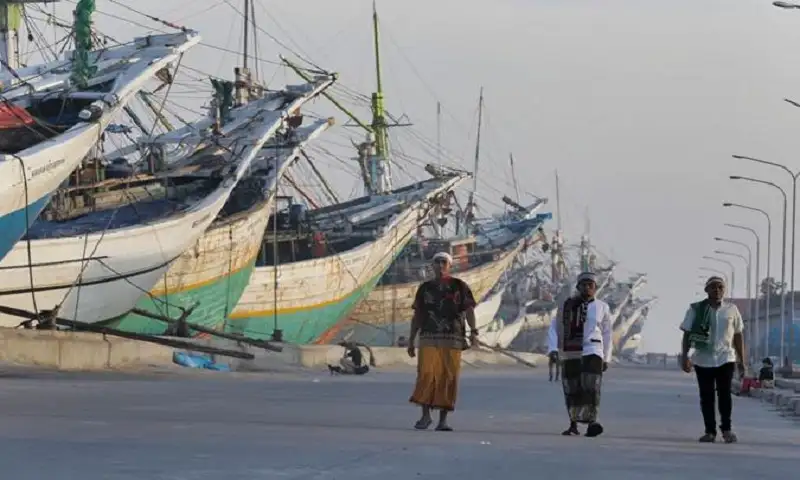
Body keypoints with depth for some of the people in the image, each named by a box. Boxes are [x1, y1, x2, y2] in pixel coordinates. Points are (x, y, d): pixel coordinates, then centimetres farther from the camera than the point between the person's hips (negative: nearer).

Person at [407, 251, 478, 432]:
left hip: (452, 339, -1)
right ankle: (425, 415, -3)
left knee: (448, 378, -2)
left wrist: (473, 331, -18)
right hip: (428, 338, 1)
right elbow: (417, 316, 17)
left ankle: (443, 420, 3)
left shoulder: (459, 286, 6)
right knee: (426, 374, -12)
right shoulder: (425, 288, 14)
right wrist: (411, 340, 13)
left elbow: (469, 310, -3)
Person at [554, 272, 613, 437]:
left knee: (591, 386, -18)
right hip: (570, 354, 2)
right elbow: (557, 329, 6)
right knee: (572, 390, 6)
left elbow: (606, 335, 9)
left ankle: (592, 421, -26)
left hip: (592, 351, -2)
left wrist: (606, 358, 7)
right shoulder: (567, 305, 4)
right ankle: (573, 424, 17)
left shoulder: (602, 308, 5)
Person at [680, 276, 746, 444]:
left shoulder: (731, 310, 4)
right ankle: (710, 431, 10)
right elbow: (687, 335, 1)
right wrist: (684, 357, -8)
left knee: (725, 394, -8)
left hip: (726, 359, 0)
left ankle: (726, 429, 4)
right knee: (706, 397, 3)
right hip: (702, 360, 0)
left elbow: (738, 336, 9)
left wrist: (742, 361, 7)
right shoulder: (695, 310, -1)